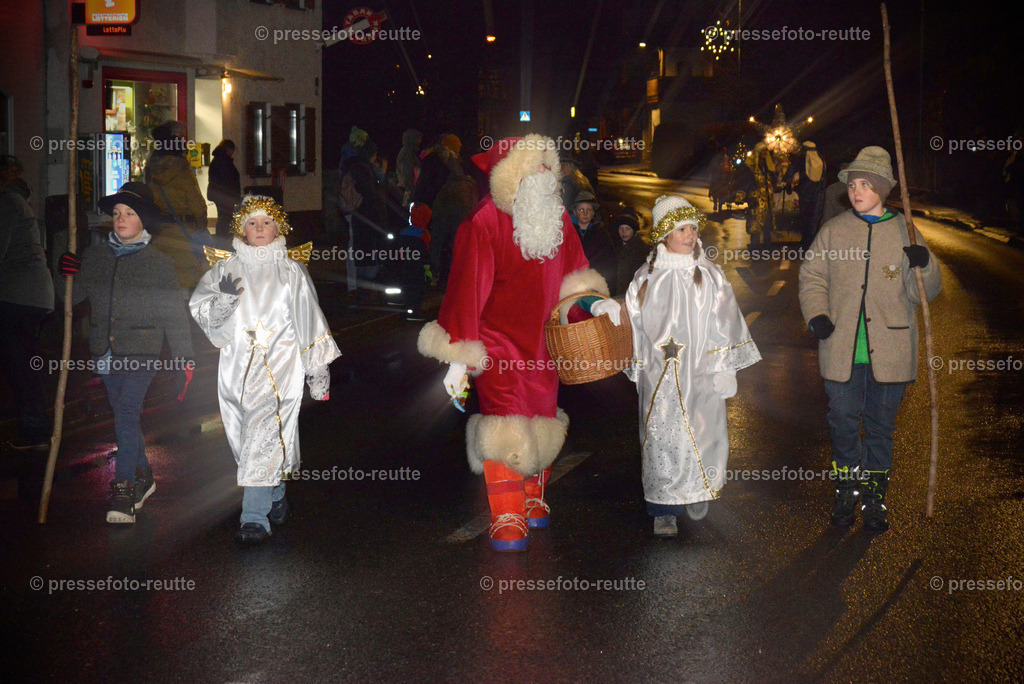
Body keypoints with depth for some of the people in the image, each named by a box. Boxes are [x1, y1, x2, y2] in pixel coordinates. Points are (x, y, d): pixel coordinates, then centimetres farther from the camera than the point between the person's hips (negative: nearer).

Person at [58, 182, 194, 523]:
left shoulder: (158, 262, 1)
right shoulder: (94, 256, 10)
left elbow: (175, 313, 4)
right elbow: (75, 296, 14)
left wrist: (183, 358, 2)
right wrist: (68, 275, -6)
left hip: (141, 352, -5)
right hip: (105, 352, 5)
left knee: (127, 414, -18)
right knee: (124, 415, 14)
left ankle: (123, 490, -20)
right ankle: (143, 476, 30)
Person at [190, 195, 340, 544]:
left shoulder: (291, 272, 8)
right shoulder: (225, 269, 11)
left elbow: (310, 320, 10)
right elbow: (202, 312, 3)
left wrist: (319, 369, 8)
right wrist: (224, 299, -19)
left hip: (279, 365, -3)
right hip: (236, 365, 3)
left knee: (263, 436, -15)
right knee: (245, 438, 9)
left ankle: (255, 517, -18)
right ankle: (276, 500, 30)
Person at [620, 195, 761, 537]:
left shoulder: (710, 276, 3)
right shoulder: (646, 279, 4)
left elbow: (724, 325, 2)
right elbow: (636, 326, 10)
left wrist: (724, 369, -2)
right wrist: (639, 369, 11)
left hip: (701, 373, 0)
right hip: (660, 376, 0)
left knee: (703, 434, 0)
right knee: (661, 438, -2)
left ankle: (697, 493, 26)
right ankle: (665, 510, 7)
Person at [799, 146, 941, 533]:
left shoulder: (904, 233, 2)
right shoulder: (833, 231, 4)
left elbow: (925, 292, 2)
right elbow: (812, 277, 8)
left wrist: (923, 265, -19)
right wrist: (816, 314, -9)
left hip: (889, 352, 0)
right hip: (841, 351, 0)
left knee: (881, 426, 9)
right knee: (843, 423, 7)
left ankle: (875, 498, 22)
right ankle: (847, 493, 23)